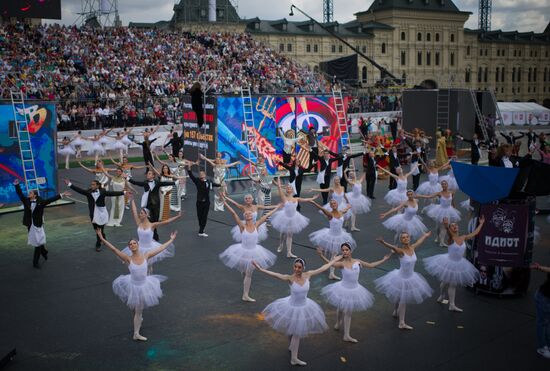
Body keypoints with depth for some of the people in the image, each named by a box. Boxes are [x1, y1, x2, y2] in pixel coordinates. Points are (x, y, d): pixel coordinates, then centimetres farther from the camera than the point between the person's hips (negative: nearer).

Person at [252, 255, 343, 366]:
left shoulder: (308, 275, -14)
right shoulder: (290, 278, -25)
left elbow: (323, 268, -5)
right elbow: (275, 274, -39)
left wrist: (335, 260, 3)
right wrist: (260, 269, -52)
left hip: (304, 306, 4)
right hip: (292, 307, -4)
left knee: (297, 331, 23)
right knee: (295, 332, 12)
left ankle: (292, 347, 53)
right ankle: (294, 359, 30)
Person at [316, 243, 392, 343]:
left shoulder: (357, 262, -8)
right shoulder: (342, 263, -21)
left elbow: (371, 265, 5)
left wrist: (384, 259, 7)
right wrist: (322, 256, -57)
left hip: (354, 290, 3)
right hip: (344, 289, -3)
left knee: (348, 312, 15)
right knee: (340, 309, 19)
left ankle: (346, 335, 29)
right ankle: (338, 323, 50)